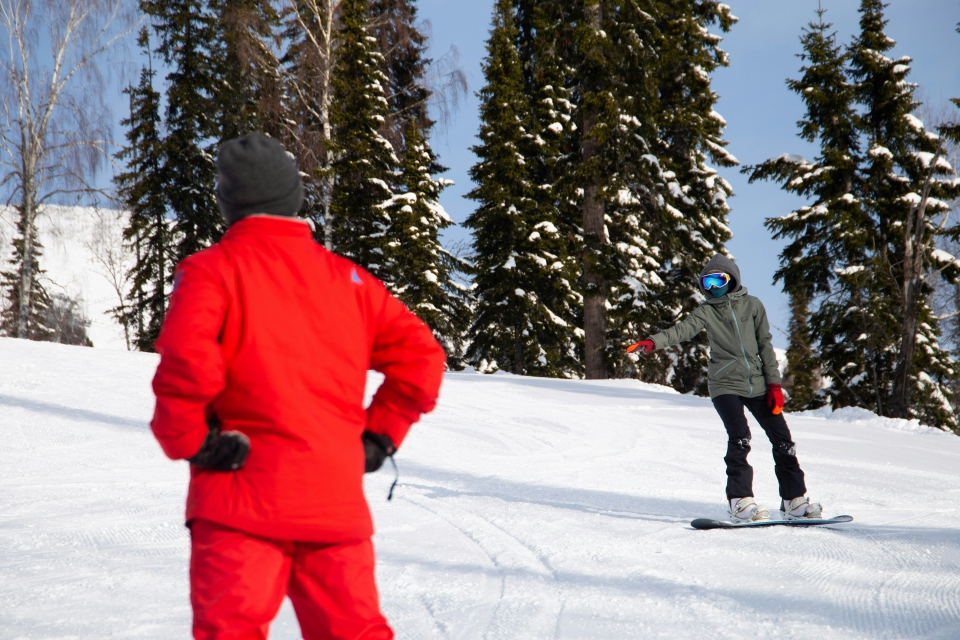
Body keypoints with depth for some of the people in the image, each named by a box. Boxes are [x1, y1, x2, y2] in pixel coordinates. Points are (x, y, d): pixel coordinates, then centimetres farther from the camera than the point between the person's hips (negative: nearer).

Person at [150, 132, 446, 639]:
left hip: (244, 495, -4)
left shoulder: (211, 269, -1)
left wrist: (189, 442, -7)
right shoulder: (347, 278, 13)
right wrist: (377, 437, 14)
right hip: (337, 499, 4)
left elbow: (186, 358, -20)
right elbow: (420, 357, 9)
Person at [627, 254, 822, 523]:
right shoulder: (706, 311, 4)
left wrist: (774, 384, 1)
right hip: (725, 384, -2)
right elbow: (682, 330, -10)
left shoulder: (752, 306, 7)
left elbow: (765, 345, 7)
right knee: (739, 438, -22)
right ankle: (741, 501, -18)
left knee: (783, 440, 3)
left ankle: (794, 500, 15)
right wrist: (653, 342, -29)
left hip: (757, 384, 2)